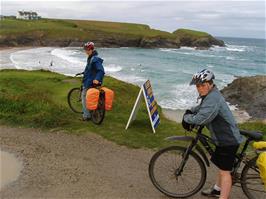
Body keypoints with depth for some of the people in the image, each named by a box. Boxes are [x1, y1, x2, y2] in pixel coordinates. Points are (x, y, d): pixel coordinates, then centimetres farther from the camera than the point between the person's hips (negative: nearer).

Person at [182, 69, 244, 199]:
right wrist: (190, 111, 4)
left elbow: (200, 119, -34)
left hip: (228, 140, -11)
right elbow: (201, 107, 24)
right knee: (222, 167, 25)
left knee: (224, 171, -3)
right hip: (225, 137, 11)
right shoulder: (211, 95, 8)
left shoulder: (213, 98, -26)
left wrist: (186, 118, -16)